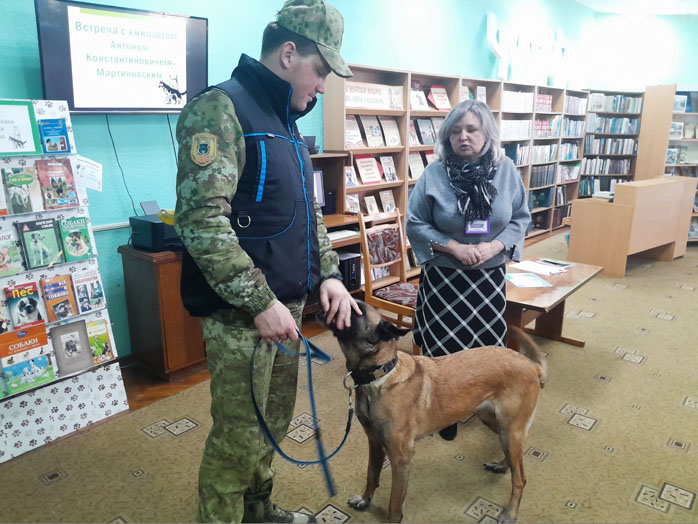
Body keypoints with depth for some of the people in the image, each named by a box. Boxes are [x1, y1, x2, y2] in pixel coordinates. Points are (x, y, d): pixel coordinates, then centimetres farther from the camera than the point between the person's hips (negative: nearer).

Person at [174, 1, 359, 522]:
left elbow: (309, 212, 19)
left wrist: (329, 274, 7)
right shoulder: (220, 110, -14)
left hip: (287, 304, 9)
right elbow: (201, 221, -23)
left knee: (274, 422, 21)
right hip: (241, 313, -9)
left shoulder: (285, 122, 15)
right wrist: (260, 302, -22)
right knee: (238, 439, 4)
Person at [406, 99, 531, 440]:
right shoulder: (434, 173, -9)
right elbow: (415, 224, -8)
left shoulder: (506, 171, -2)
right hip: (443, 276, -2)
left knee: (488, 342, 13)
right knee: (445, 346, 6)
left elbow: (521, 218, 3)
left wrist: (495, 246, -14)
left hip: (490, 275, 3)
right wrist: (454, 248, -17)